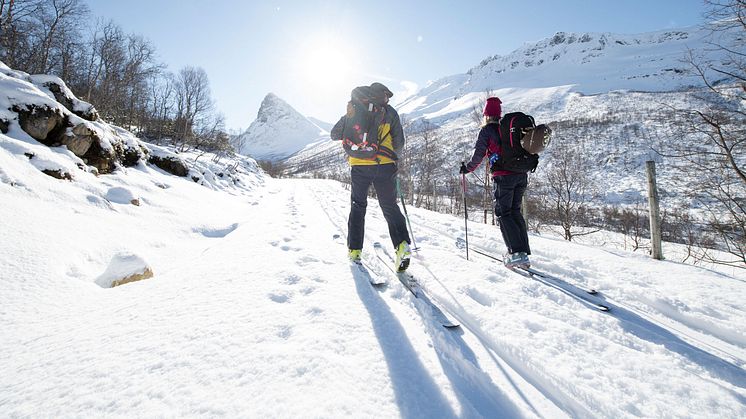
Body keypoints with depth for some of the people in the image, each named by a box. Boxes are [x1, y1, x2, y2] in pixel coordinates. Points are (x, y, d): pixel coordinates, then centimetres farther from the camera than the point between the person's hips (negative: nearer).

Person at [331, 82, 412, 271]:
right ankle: (402, 244, -11)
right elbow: (399, 142, 7)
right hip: (385, 166, 0)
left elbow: (335, 134, 11)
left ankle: (354, 249, 13)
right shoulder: (390, 113, 8)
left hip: (360, 166, 1)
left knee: (358, 206, 14)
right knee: (390, 207, 7)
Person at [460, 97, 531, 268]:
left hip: (503, 176, -6)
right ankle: (524, 253, 10)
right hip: (521, 175, 6)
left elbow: (479, 155, -5)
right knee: (515, 212, 13)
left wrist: (467, 169, 10)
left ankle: (516, 253, -6)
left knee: (503, 213, 3)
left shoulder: (487, 130, -1)